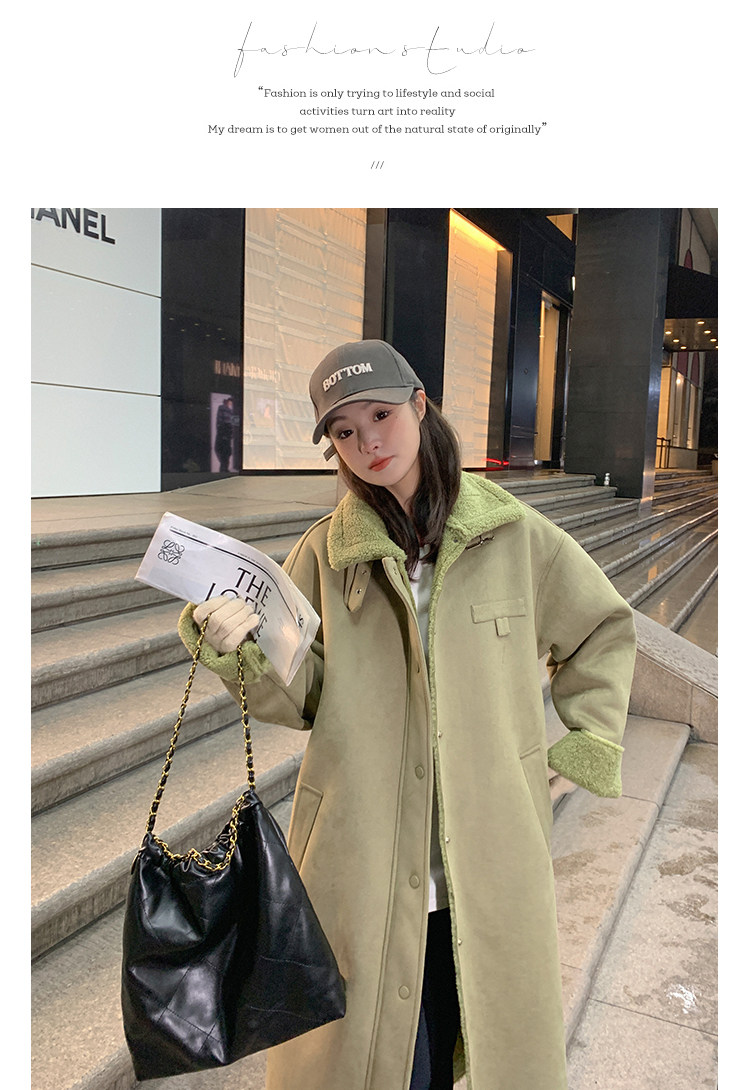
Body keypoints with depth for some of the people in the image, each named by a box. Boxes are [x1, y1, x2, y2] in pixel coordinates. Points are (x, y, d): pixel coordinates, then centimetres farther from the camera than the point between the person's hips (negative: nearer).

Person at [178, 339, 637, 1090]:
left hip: (489, 858, 1)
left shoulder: (513, 535, -1)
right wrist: (242, 650, -23)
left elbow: (604, 628, 12)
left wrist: (586, 746, 7)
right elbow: (301, 698, -4)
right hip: (361, 862, 0)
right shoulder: (324, 554, 0)